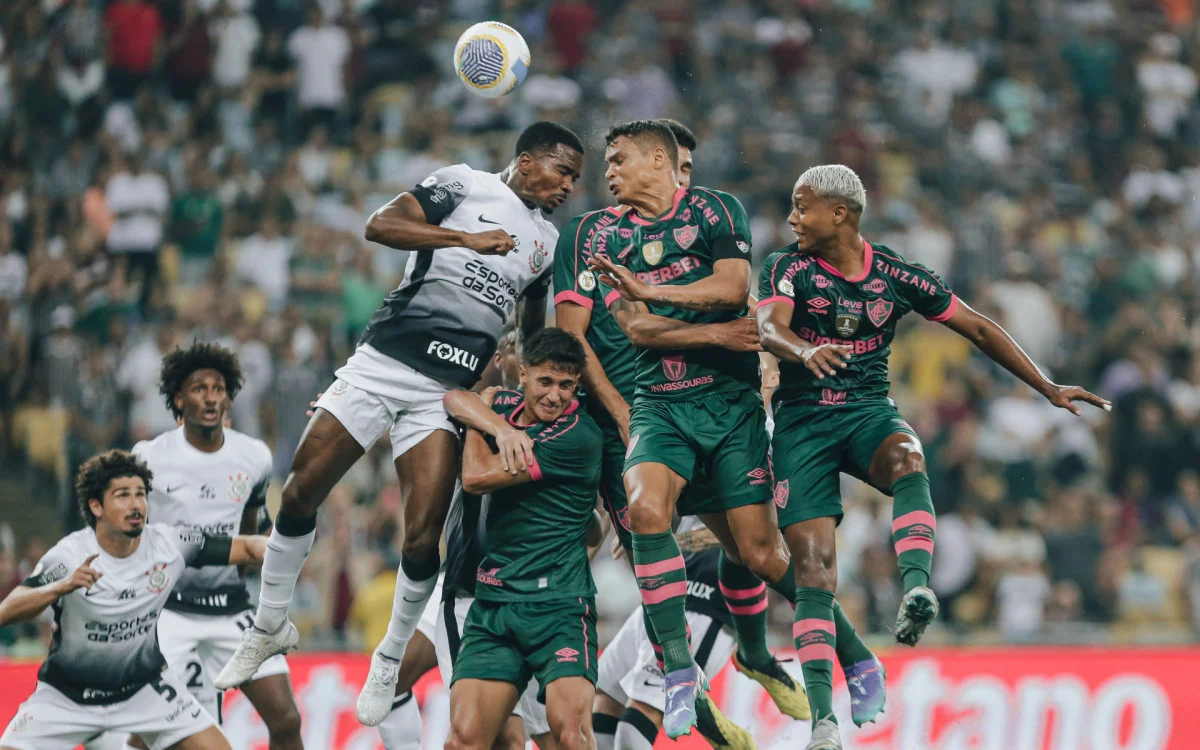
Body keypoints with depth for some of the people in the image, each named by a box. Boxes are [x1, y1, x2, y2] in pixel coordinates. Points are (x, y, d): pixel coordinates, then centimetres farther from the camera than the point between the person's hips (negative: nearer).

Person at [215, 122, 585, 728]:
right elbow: (381, 225, -12)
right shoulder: (464, 185, 2)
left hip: (448, 392, 3)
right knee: (300, 495, -4)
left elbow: (533, 331, 30)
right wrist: (467, 239, -14)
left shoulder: (548, 244, 17)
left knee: (422, 539, -10)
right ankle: (270, 627, 16)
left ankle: (391, 658, 12)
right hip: (383, 360, -3)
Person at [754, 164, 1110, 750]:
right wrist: (803, 351, -45)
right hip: (802, 421, -1)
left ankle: (916, 590, -53)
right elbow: (768, 327, -21)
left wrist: (1048, 387, 2)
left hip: (869, 414, 1)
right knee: (813, 564, -13)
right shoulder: (788, 268, -2)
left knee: (907, 460, -36)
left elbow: (978, 329, 7)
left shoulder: (896, 276, 0)